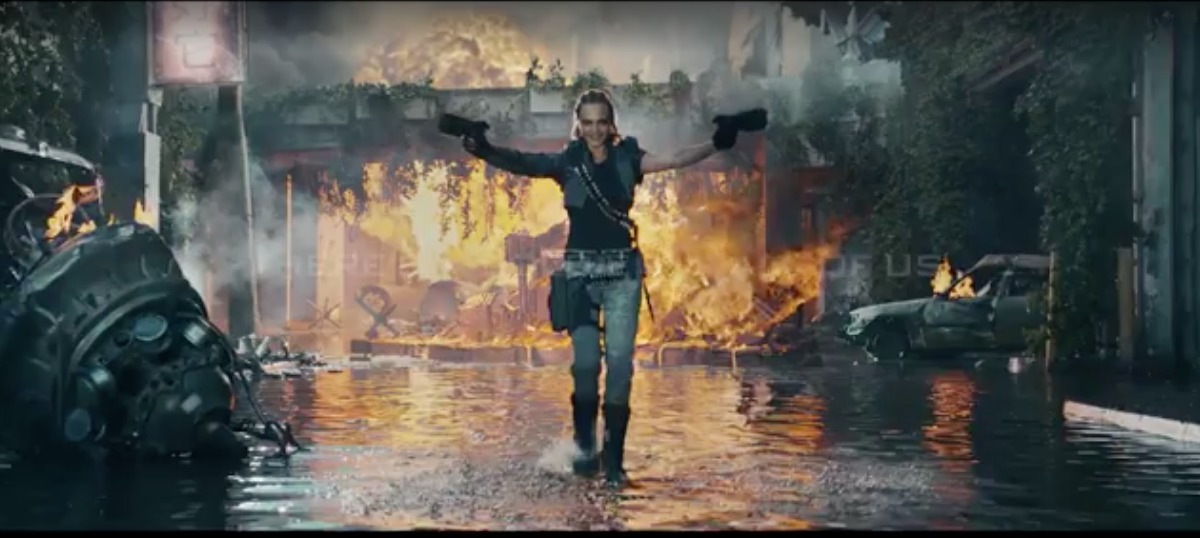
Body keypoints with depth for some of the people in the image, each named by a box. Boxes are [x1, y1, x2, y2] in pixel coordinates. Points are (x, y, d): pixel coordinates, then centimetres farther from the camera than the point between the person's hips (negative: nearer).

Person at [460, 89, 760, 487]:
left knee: (620, 362, -4)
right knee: (585, 361, -6)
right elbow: (523, 163, -14)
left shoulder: (626, 158, 4)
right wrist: (486, 151, -33)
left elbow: (674, 160, -7)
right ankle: (585, 449, 15)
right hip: (581, 268, -1)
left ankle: (613, 459, 2)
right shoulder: (567, 162, 1)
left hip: (623, 270, 1)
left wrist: (715, 145, -23)